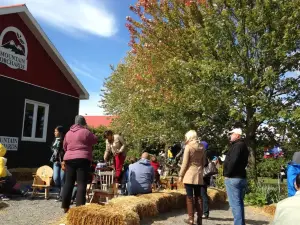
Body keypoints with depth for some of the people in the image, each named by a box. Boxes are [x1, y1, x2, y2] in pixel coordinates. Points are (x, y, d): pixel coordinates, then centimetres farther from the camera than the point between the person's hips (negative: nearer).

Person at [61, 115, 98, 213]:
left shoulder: (68, 133, 13)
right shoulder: (85, 132, -6)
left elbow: (65, 147, 21)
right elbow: (95, 140, 7)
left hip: (69, 159, 6)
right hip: (82, 160, -5)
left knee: (68, 183, 11)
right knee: (81, 184, -4)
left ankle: (65, 206, 14)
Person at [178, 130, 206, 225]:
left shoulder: (188, 147, -9)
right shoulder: (202, 147, 7)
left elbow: (185, 163, -10)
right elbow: (203, 162, 12)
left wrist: (181, 175, -3)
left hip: (189, 174, -5)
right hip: (199, 175, 5)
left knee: (189, 197, 0)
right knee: (198, 196, 9)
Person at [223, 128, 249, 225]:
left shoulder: (237, 145, -13)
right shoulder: (243, 145, 18)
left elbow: (233, 161, -24)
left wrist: (227, 174, -14)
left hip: (233, 178, -10)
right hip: (241, 177, 10)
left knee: (235, 203, -7)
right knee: (239, 202, 14)